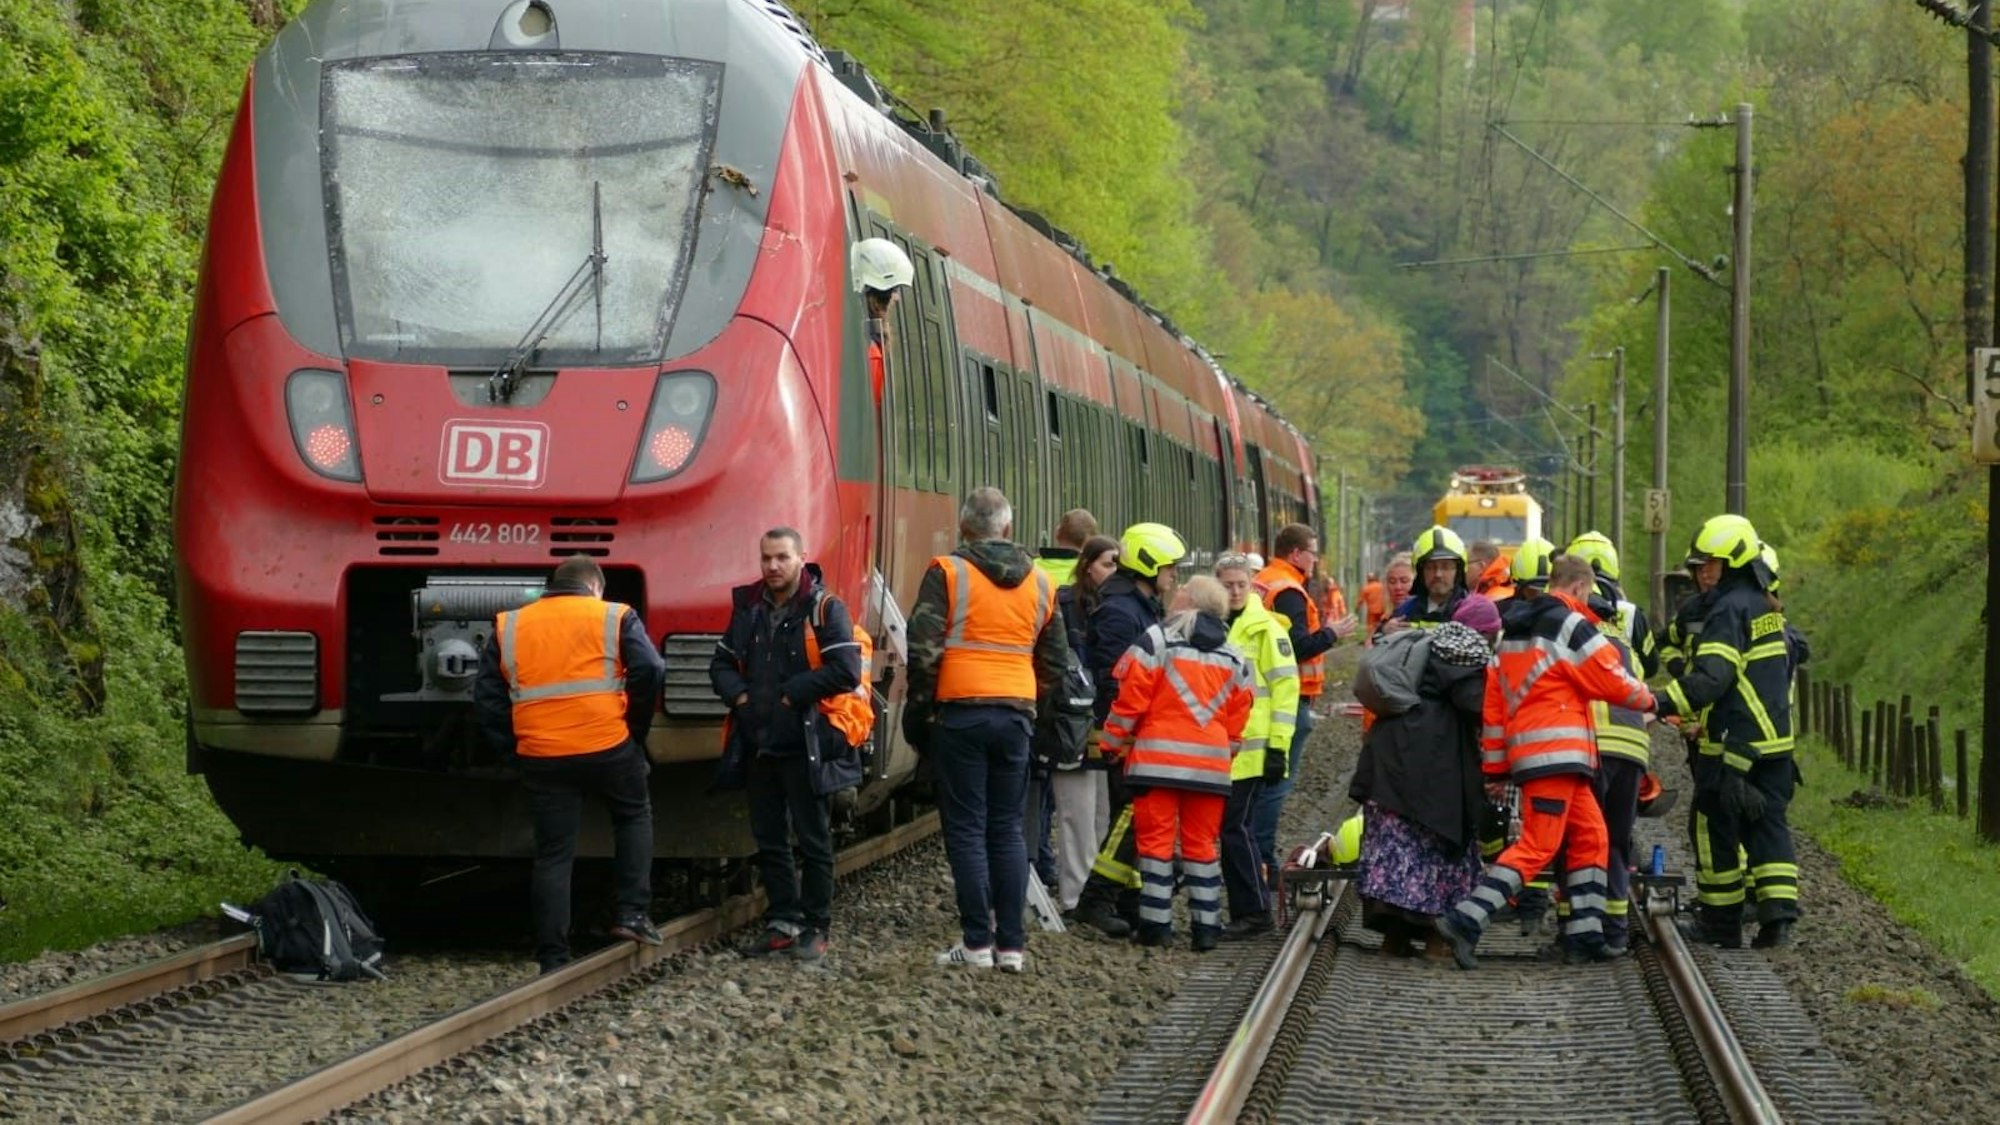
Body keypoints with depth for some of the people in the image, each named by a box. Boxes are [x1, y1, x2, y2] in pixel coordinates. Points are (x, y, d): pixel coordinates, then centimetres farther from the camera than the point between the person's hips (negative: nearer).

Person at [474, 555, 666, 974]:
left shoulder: (509, 627, 13)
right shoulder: (614, 618, 4)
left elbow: (486, 695, 9)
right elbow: (650, 671, -8)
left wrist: (511, 745, 14)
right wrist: (636, 728, 4)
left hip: (541, 756, 2)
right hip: (608, 747, -2)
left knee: (553, 854, 8)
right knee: (633, 816, 24)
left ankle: (553, 958, 6)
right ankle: (633, 913, 13)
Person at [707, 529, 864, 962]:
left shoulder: (824, 609, -7)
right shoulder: (748, 609, 12)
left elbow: (846, 670, -17)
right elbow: (722, 663, 18)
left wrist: (791, 694, -15)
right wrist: (738, 695, -2)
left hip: (805, 744, -6)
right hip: (758, 744, 6)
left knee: (813, 841, 1)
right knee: (769, 841, 11)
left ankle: (816, 927, 6)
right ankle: (782, 922, 19)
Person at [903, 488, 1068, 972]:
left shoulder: (948, 573, -6)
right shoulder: (1039, 583, 11)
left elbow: (924, 649, -10)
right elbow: (1055, 660, 17)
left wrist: (919, 709, 0)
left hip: (960, 712, -4)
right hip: (1017, 714, 4)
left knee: (966, 828, 0)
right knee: (1008, 830, 10)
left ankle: (977, 942, -4)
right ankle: (1011, 944, 7)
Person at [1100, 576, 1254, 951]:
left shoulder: (1155, 641, -6)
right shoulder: (1233, 657, 12)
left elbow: (1130, 698, -8)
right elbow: (1238, 717, 14)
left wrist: (1114, 743, 4)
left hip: (1158, 761, -4)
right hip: (1211, 763, 4)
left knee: (1156, 840, 1)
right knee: (1202, 843, 10)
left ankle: (1156, 924, -2)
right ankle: (1206, 926, 7)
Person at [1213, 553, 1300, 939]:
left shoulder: (1265, 628, -5)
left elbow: (1286, 685, -7)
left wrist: (1278, 745, -11)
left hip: (1251, 749, -6)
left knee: (1236, 827, -9)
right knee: (1231, 828, 8)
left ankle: (1255, 911, -3)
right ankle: (1244, 911, 14)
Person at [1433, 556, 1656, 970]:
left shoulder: (1513, 629, 18)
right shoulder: (1569, 625, -7)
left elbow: (1494, 700, 17)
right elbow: (1612, 680, -3)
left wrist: (1494, 766, 19)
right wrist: (1648, 700, 17)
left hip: (1525, 748, 9)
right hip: (1555, 751, -9)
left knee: (1591, 837, 16)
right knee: (1537, 846, -11)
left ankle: (1584, 935, 14)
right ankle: (1464, 921, -21)